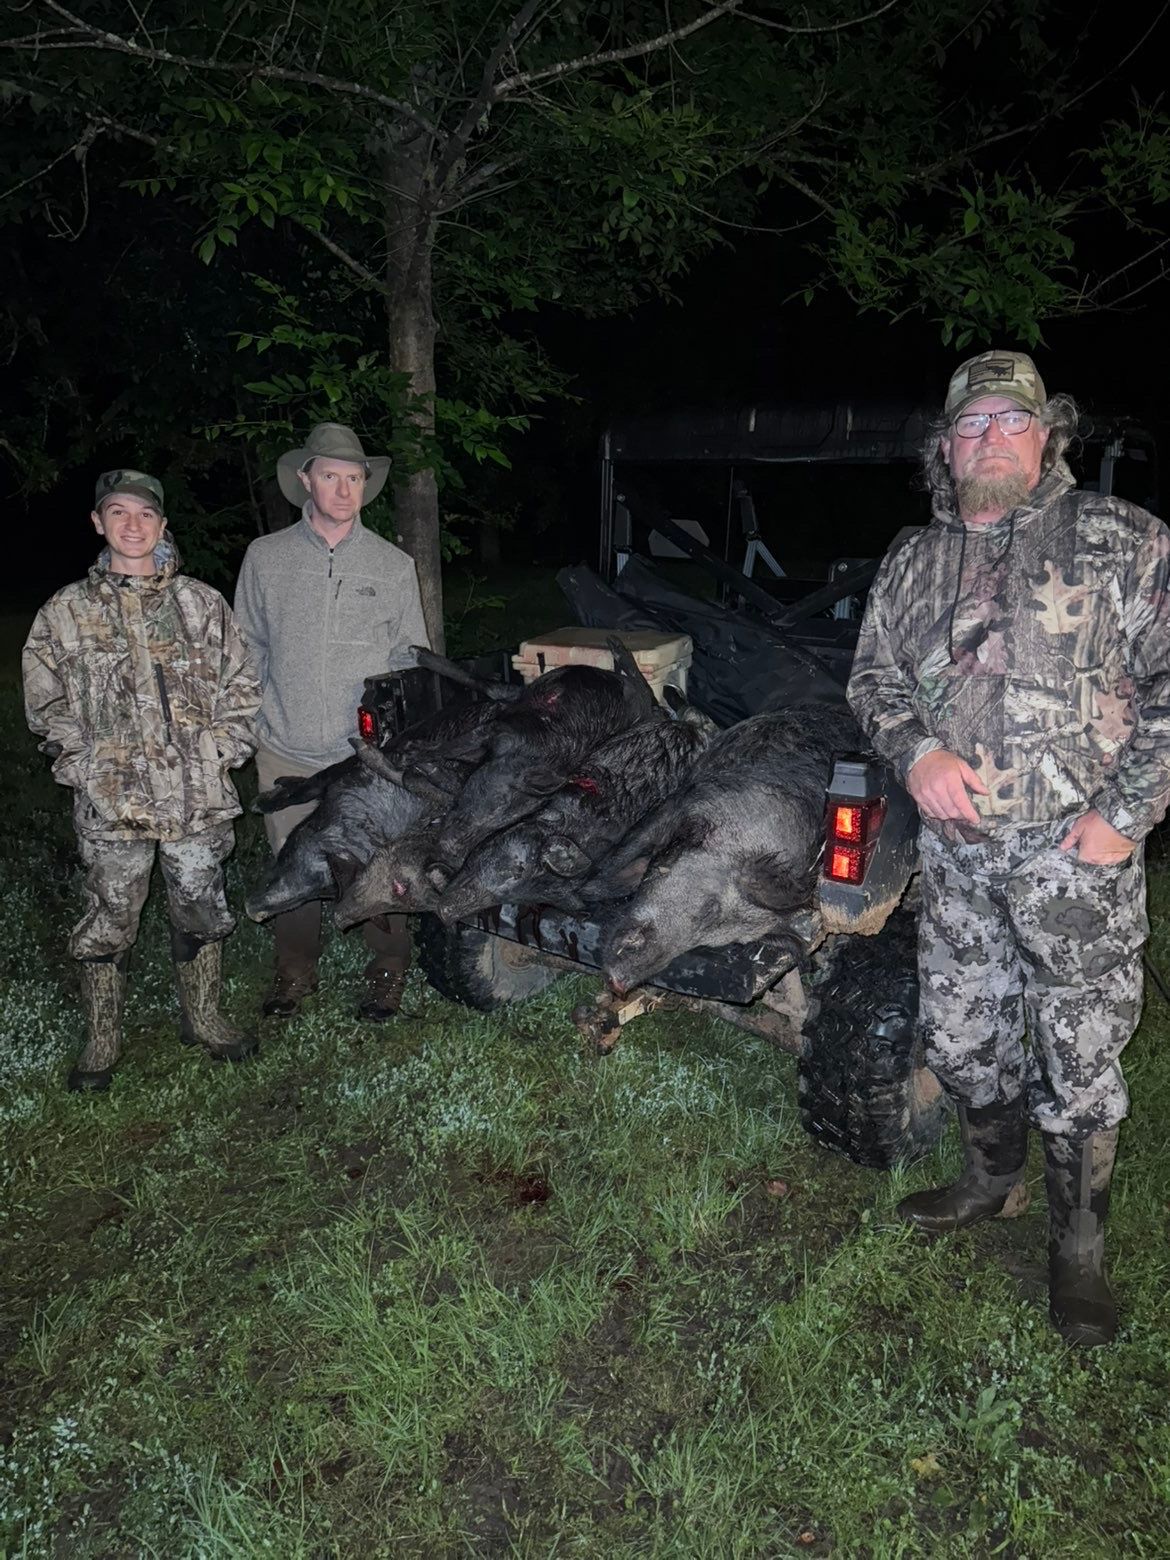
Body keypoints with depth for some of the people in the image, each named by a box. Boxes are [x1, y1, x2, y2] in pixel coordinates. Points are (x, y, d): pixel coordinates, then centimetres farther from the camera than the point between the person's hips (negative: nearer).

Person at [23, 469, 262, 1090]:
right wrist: (84, 763, -3)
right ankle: (100, 1043, 25)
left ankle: (203, 1019, 32)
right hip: (111, 802, -1)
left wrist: (221, 749, 0)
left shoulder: (202, 603, 5)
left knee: (202, 911, 13)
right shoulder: (66, 611, 2)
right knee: (108, 920, 8)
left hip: (200, 795, 1)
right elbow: (46, 704, 6)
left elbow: (241, 685, 9)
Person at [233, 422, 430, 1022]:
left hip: (370, 753, -1)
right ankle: (295, 970, 31)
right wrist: (249, 723, 6)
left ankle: (386, 971, 26)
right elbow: (249, 650, 12)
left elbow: (412, 658, 9)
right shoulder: (265, 557, 4)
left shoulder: (394, 565, 4)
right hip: (286, 752, 1)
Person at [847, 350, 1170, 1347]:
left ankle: (1078, 1248, 26)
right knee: (961, 1037, 16)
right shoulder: (913, 563, 11)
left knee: (1080, 1060, 5)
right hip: (957, 848, 5)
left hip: (1078, 852, -4)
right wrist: (916, 751, -7)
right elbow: (874, 677, 14)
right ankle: (992, 1180, 43)